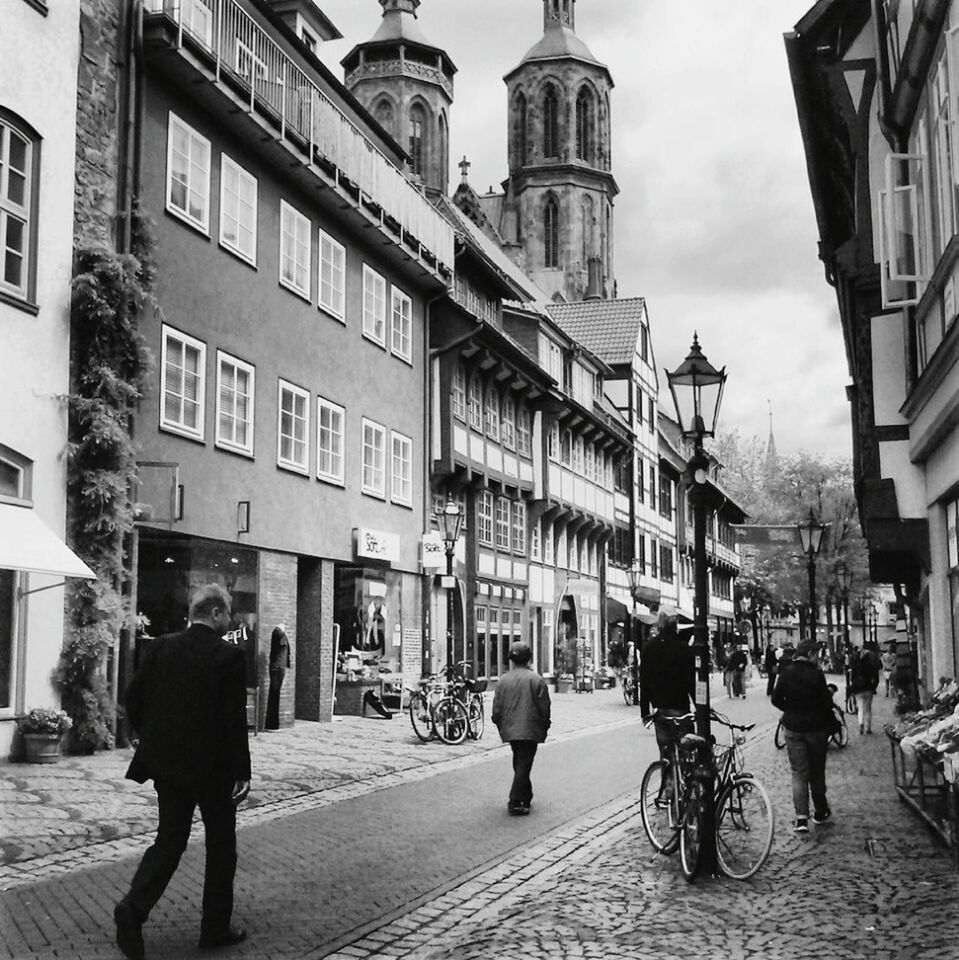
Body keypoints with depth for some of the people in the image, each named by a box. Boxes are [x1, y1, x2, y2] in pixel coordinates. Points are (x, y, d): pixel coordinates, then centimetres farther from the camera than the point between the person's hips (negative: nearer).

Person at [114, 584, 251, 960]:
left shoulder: (161, 647, 1)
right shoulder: (229, 656, -14)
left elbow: (133, 699, 4)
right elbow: (235, 719, -15)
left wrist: (151, 740, 18)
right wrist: (241, 773, -9)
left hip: (166, 763, 5)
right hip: (212, 767, -4)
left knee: (169, 839, 14)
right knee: (221, 845, 12)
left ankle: (134, 907, -6)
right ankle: (216, 928, 19)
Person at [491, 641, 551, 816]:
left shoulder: (503, 680, 2)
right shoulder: (536, 679, -9)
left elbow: (497, 708, 4)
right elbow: (544, 707, -8)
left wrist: (501, 726, 16)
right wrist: (545, 726, 5)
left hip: (510, 730, 5)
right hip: (530, 730, -5)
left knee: (519, 764, 20)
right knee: (524, 765, -3)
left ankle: (526, 797, 30)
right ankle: (515, 803, -8)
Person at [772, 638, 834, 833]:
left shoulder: (786, 673, -4)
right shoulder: (816, 674, -16)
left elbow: (776, 699, -1)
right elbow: (827, 702, -14)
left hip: (793, 728, 2)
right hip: (816, 727, -2)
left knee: (799, 773, 4)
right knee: (817, 771, 15)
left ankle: (801, 818, -7)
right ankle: (820, 812, 29)